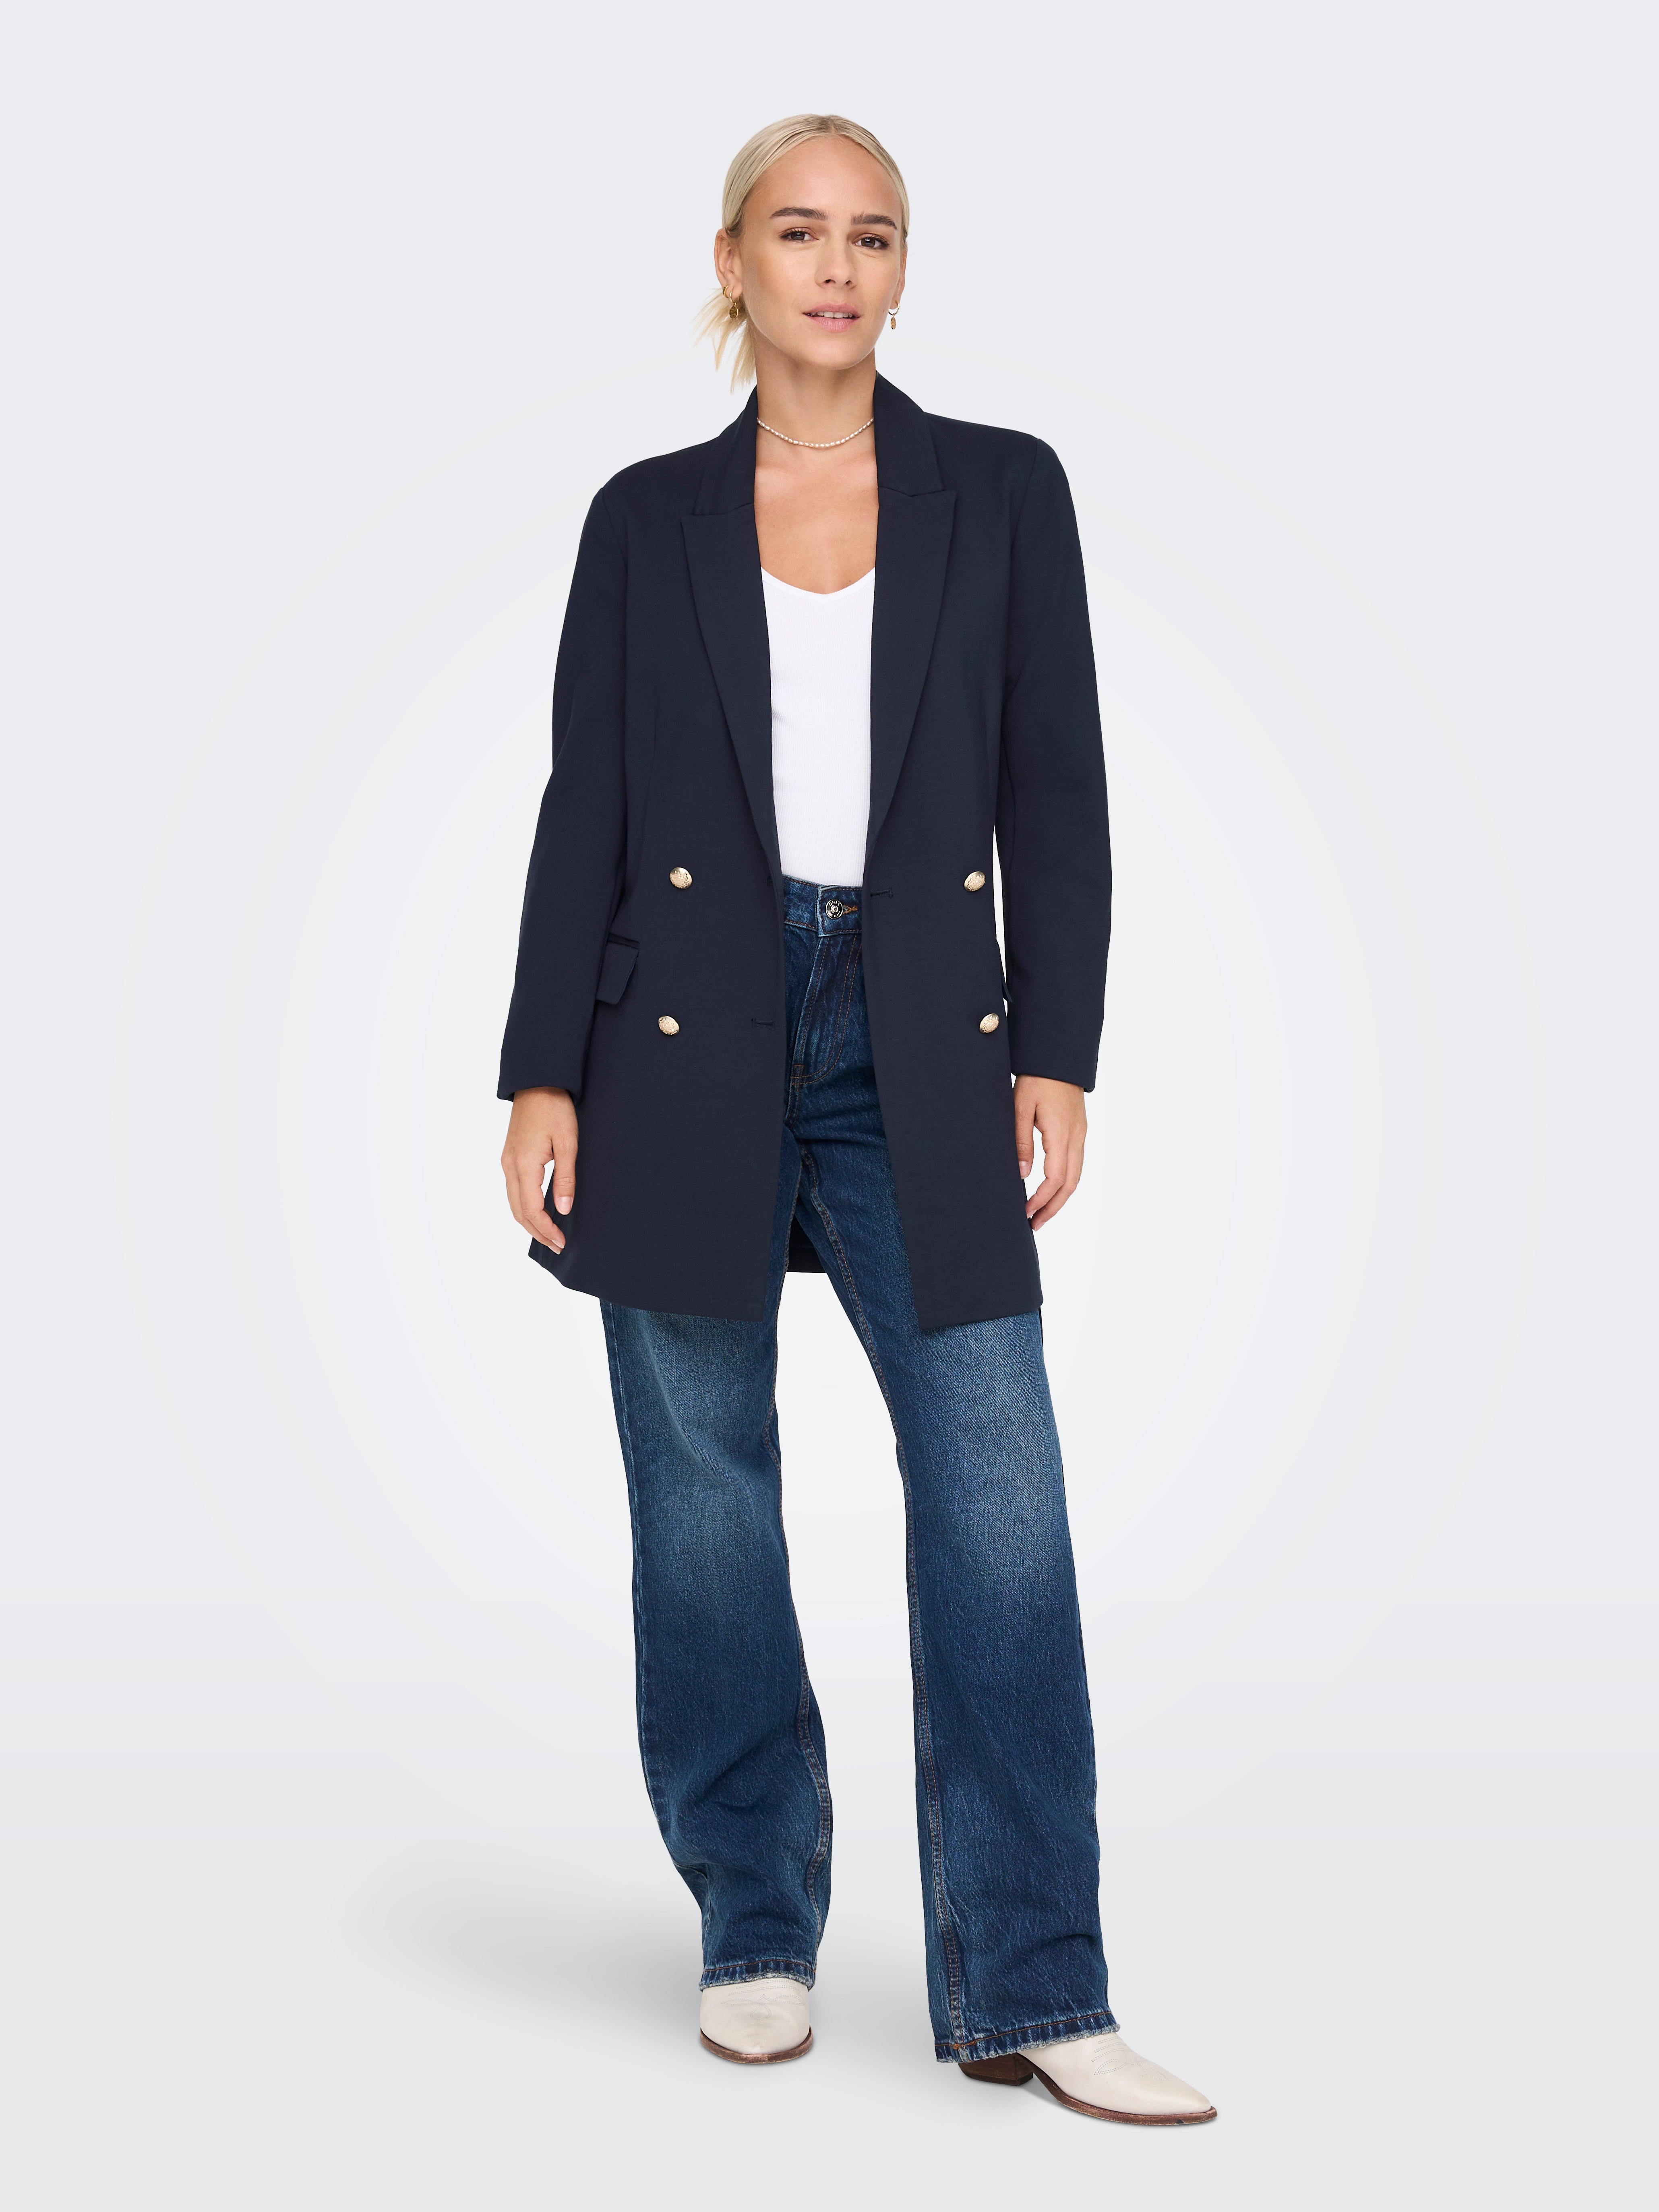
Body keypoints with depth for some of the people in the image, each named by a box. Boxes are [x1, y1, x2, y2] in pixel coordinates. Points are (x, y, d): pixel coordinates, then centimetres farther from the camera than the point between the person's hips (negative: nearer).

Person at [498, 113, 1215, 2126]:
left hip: (921, 1053, 0)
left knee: (1002, 1497, -7)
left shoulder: (1005, 494, 7)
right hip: (690, 1050, 0)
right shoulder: (647, 521, 7)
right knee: (705, 1491, 6)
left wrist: (1056, 1054, -3)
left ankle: (1026, 1994, -1)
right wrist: (542, 1077, -2)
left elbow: (1057, 795, 4)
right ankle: (757, 1937, 21)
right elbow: (583, 810, 5)